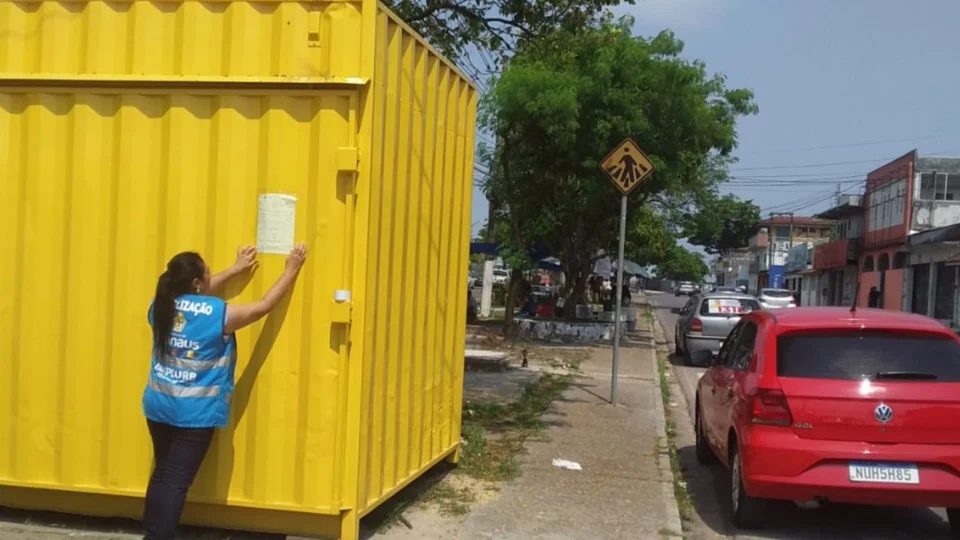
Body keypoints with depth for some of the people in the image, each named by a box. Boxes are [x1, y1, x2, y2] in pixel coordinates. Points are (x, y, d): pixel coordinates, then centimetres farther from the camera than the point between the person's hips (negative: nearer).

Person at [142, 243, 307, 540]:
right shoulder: (220, 315, -16)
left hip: (159, 405, 6)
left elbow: (197, 296, 20)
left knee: (161, 474, 18)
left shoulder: (161, 306, 0)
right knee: (175, 481, -2)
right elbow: (265, 305, -4)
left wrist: (235, 269, 25)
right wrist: (291, 270, 7)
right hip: (195, 413, -6)